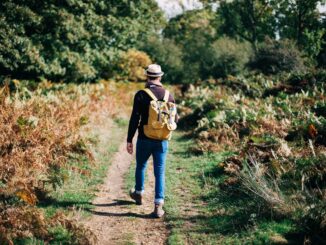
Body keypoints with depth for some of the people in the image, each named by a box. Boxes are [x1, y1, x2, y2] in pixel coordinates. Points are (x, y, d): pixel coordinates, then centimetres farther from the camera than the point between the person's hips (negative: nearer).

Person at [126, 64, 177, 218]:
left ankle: (139, 194, 42)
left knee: (140, 166, 22)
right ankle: (158, 206, -3)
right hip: (162, 141, 2)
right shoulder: (169, 95, 0)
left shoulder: (141, 95, -10)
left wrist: (129, 140, -7)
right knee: (160, 172, 3)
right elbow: (175, 119, 7)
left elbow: (134, 119, -12)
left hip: (144, 139, -1)